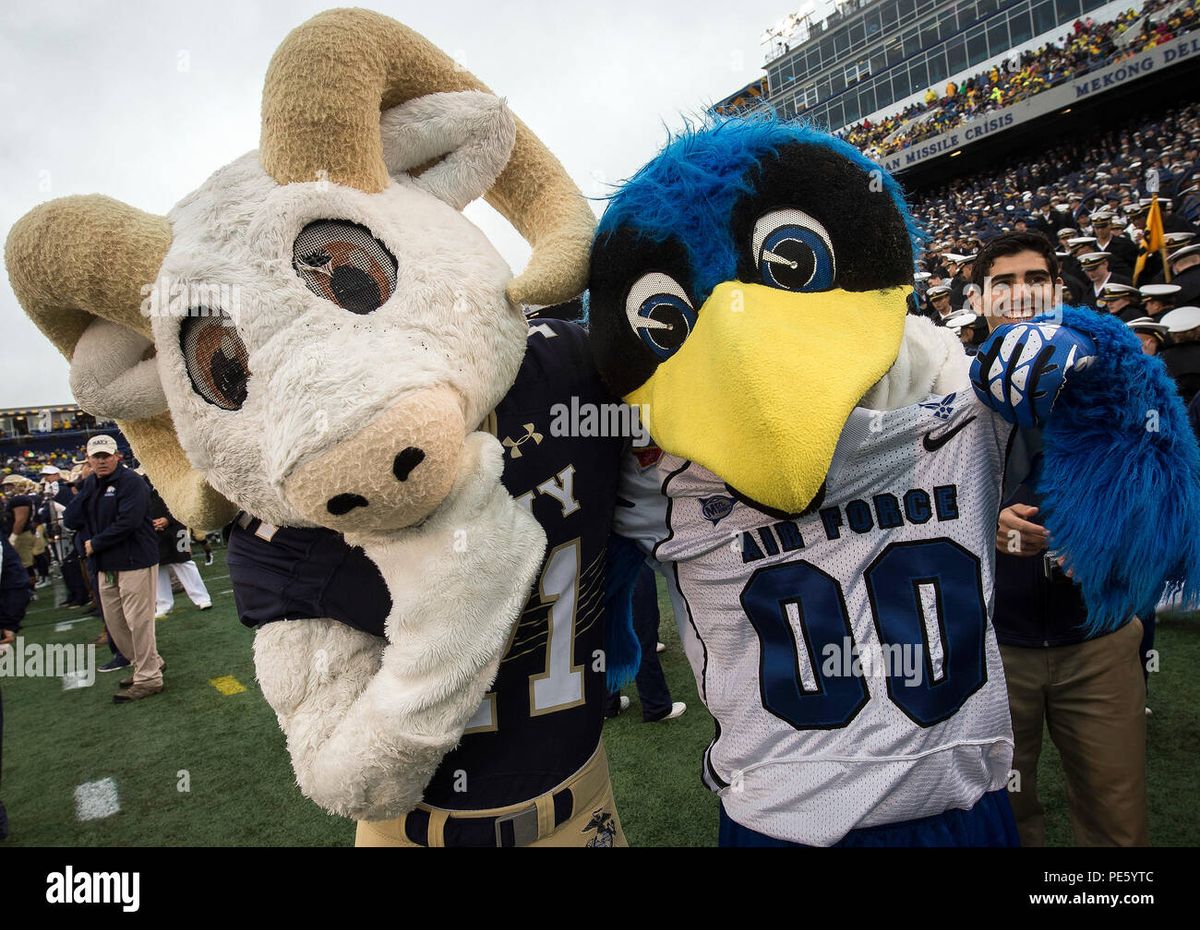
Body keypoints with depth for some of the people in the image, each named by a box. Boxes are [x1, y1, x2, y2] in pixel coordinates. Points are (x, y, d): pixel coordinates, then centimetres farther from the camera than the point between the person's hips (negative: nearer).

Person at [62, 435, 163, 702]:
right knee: (114, 623, 15)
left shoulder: (131, 482, -12)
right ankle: (148, 663, 31)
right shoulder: (90, 484, 11)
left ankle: (148, 679, 4)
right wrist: (85, 489, -7)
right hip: (105, 566, 8)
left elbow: (127, 523, -21)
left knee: (138, 621, -5)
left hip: (135, 561, -8)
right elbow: (70, 520, 3)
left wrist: (95, 544, -11)